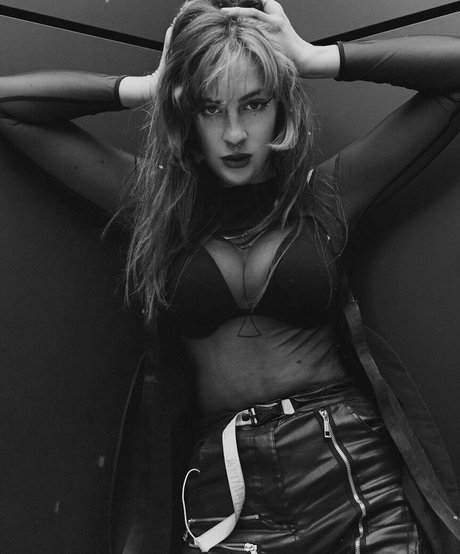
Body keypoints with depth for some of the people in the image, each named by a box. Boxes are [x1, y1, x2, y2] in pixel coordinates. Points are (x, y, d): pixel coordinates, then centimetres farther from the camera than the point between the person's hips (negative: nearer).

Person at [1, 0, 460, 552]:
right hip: (224, 499, 1)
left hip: (354, 482, 0)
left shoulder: (325, 195, 4)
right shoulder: (156, 203, 6)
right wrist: (143, 86, 5)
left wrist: (316, 59, 1)